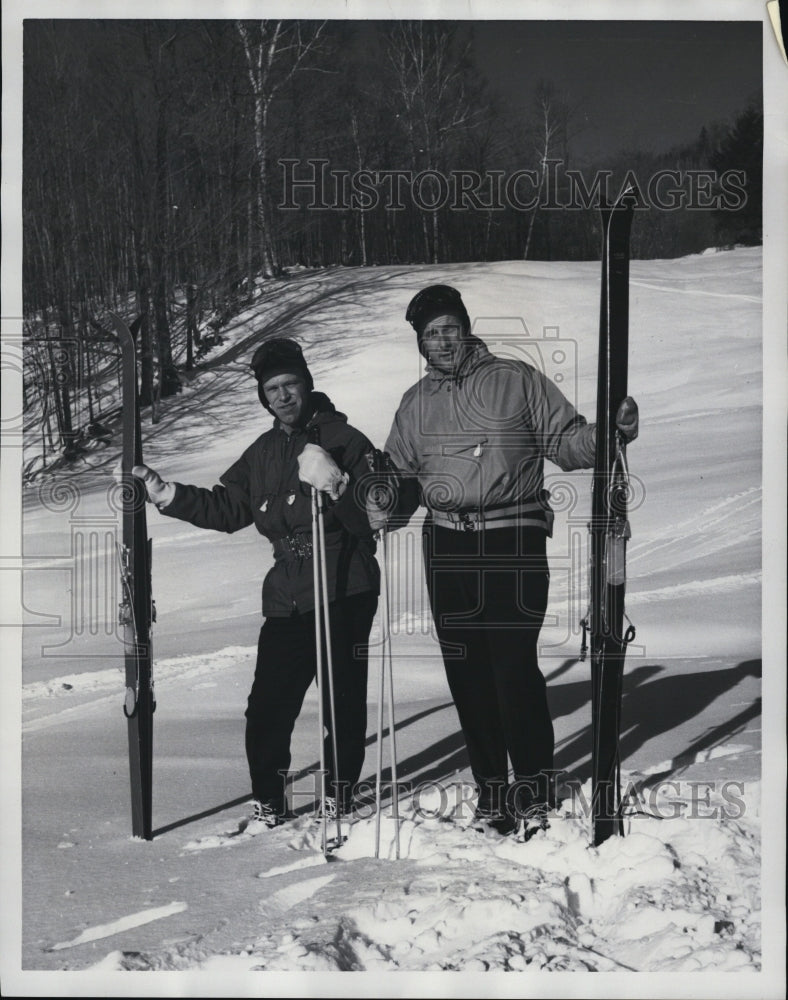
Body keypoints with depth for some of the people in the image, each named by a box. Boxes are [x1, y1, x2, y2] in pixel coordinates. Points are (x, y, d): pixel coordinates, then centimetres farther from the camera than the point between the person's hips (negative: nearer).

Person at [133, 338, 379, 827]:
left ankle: (340, 793, 17)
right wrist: (170, 495, 7)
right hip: (287, 597, 4)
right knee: (268, 705, -1)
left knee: (344, 699, 1)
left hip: (346, 593, -4)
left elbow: (374, 516, -11)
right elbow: (228, 509, 16)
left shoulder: (345, 440, -4)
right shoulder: (263, 454, 15)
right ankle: (269, 801, 13)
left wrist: (337, 485, -29)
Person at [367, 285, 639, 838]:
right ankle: (491, 789, 17)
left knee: (514, 665, -10)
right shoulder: (416, 403, 16)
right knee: (467, 671, 6)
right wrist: (388, 503, 0)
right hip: (448, 545, 4)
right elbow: (401, 473, 20)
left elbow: (565, 440, 3)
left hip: (514, 542, -4)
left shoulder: (518, 381, 5)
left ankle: (536, 792, 3)